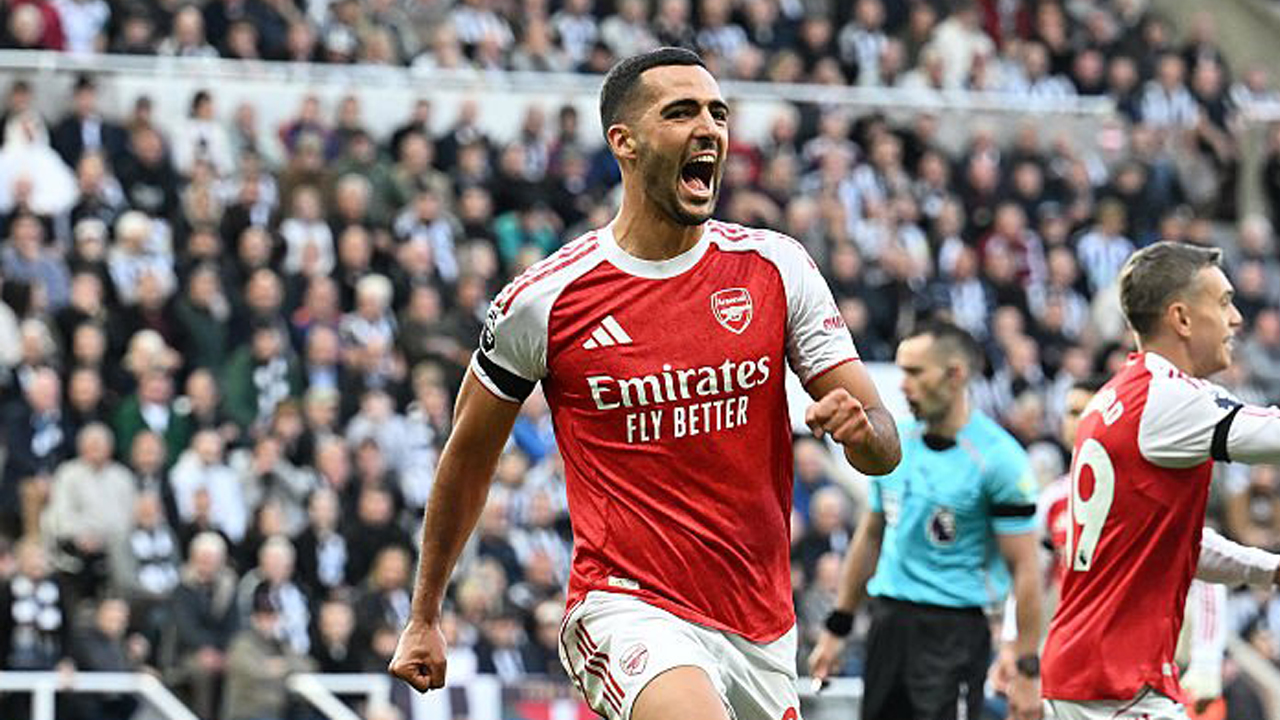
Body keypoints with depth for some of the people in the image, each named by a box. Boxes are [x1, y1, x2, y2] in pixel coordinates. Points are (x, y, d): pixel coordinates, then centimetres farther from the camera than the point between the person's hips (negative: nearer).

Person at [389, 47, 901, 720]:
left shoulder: (776, 267, 2)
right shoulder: (546, 298, -5)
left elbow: (885, 448, 4)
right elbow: (469, 455, 9)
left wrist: (861, 429, -21)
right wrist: (423, 617, 15)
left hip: (761, 629, 5)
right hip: (628, 609, -5)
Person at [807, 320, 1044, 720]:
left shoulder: (999, 459, -12)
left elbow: (1025, 569, -11)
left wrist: (1027, 671, -14)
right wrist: (837, 628, 20)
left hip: (954, 628, -7)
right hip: (889, 622, 7)